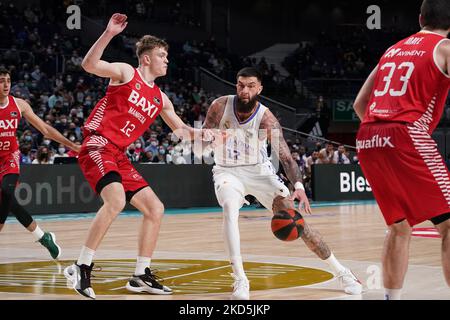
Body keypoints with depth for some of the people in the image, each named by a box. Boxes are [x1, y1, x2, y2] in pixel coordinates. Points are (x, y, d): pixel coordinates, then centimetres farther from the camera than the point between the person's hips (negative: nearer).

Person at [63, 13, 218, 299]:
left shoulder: (160, 99, 17)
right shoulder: (126, 73, -1)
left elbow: (181, 130, 26)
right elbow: (89, 64, -17)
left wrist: (200, 133, 7)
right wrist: (109, 34, -26)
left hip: (119, 156, 8)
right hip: (98, 146, -8)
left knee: (155, 209, 6)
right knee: (116, 199, -31)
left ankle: (141, 276, 15)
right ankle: (81, 268, -24)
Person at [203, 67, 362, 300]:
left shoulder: (266, 118, -21)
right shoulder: (220, 106, -16)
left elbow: (285, 157, -26)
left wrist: (299, 187, -44)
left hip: (259, 170, 0)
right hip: (227, 171, 0)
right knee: (230, 209, -32)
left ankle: (340, 271, 2)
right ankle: (240, 280, -27)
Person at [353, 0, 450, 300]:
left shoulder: (393, 50, 25)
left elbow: (360, 103, 26)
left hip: (367, 139, 7)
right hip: (406, 135, -7)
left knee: (400, 225, 19)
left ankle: (392, 297, 18)